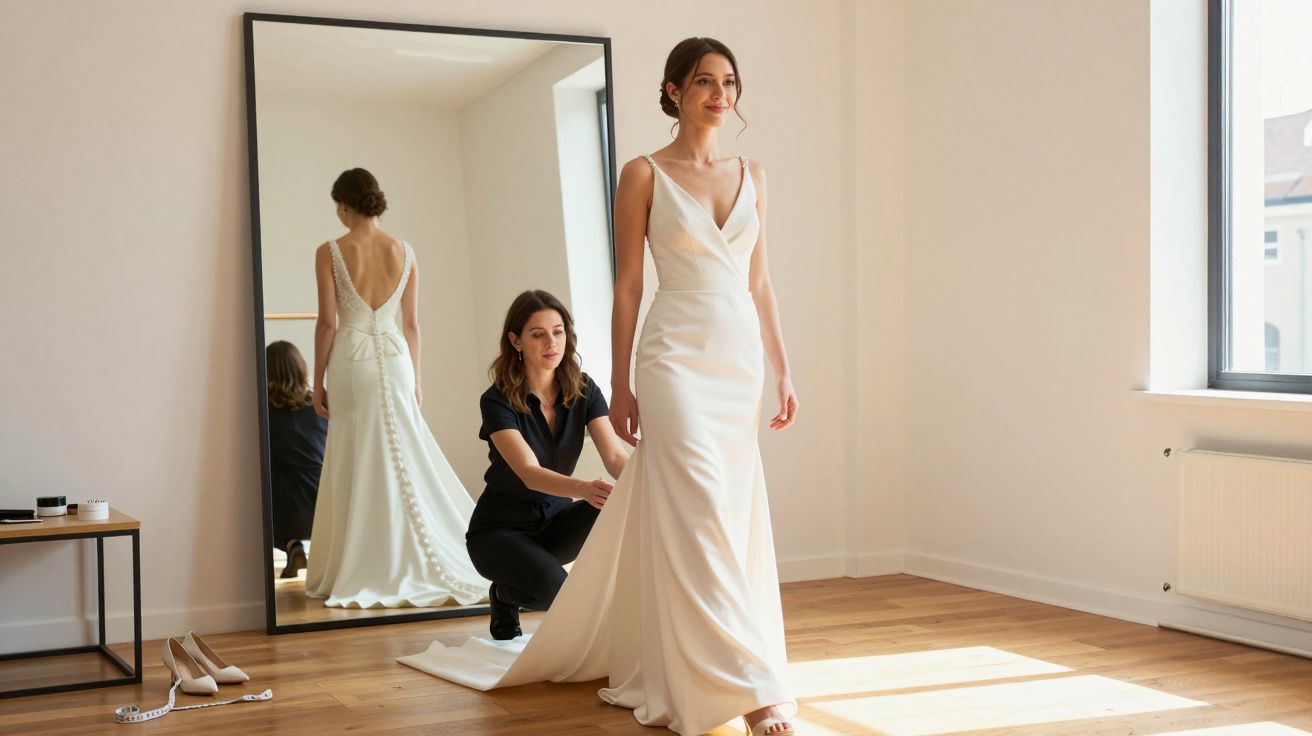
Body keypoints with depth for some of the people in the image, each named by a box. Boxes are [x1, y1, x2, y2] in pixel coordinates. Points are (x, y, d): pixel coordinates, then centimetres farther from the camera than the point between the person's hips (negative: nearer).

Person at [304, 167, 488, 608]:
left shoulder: (329, 253, -5)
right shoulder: (404, 252, 4)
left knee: (357, 468, 4)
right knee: (405, 460, 9)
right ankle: (412, 567, 11)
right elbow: (412, 323, 6)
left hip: (350, 362, -3)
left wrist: (318, 381, 1)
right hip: (394, 358, 3)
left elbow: (327, 322, -7)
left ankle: (364, 573, 7)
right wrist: (414, 379, 14)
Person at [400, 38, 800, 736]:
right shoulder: (644, 174, -2)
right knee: (702, 516, -11)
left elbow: (759, 281, 15)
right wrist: (621, 385, -3)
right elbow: (627, 286, -1)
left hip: (741, 361, 6)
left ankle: (662, 663, 23)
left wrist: (782, 369, 10)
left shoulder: (751, 174, 12)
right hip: (679, 358, -6)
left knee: (738, 515, 8)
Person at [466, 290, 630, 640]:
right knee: (550, 589, -34)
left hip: (554, 520, 4)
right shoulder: (497, 401, -20)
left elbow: (615, 455, -19)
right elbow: (529, 473, -34)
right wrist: (585, 489, -54)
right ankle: (505, 594, 2)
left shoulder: (584, 391, -7)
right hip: (500, 529, -4)